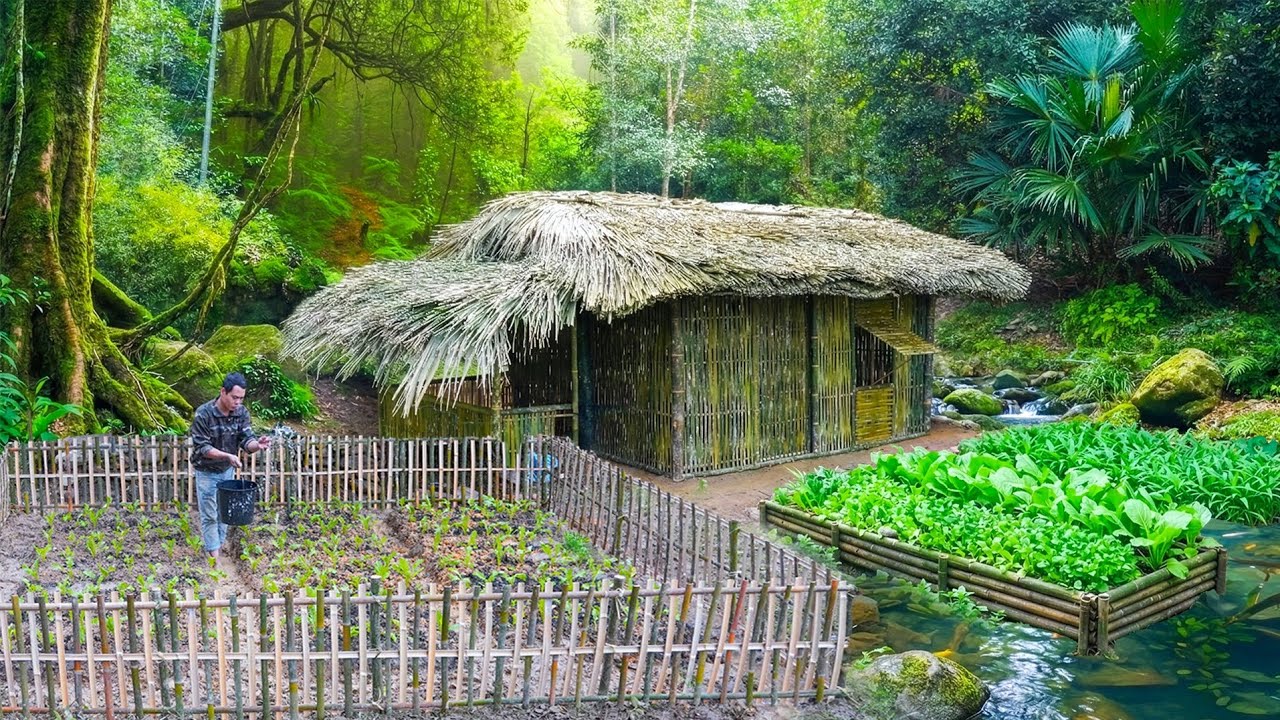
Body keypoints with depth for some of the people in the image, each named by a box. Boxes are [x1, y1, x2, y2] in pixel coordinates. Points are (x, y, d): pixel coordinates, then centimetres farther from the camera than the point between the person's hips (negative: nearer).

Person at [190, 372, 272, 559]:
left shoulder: (242, 412, -12)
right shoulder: (203, 414, -25)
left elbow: (246, 440, -14)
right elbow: (201, 447, -24)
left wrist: (258, 444, -38)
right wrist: (227, 456, -38)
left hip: (227, 470, 4)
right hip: (207, 472, -4)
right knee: (209, 515, 3)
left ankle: (220, 547, 29)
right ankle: (214, 555, 10)